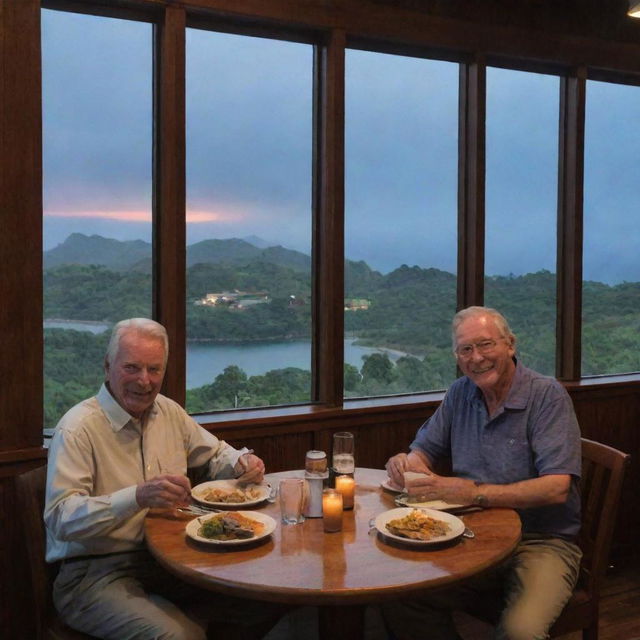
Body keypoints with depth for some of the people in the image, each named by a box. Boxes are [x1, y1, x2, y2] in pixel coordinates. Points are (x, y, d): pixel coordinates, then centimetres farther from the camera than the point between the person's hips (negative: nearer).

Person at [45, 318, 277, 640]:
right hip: (96, 572, -6)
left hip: (167, 558, 7)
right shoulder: (78, 428, -13)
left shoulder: (169, 412, 8)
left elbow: (214, 453, 23)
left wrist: (241, 462, 0)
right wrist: (137, 497, -33)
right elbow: (61, 518, -21)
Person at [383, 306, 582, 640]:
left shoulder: (547, 395, -9)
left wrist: (474, 493, -25)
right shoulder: (460, 393, 9)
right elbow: (425, 449, 18)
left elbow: (556, 487, -19)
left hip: (541, 541, -4)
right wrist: (406, 462, -7)